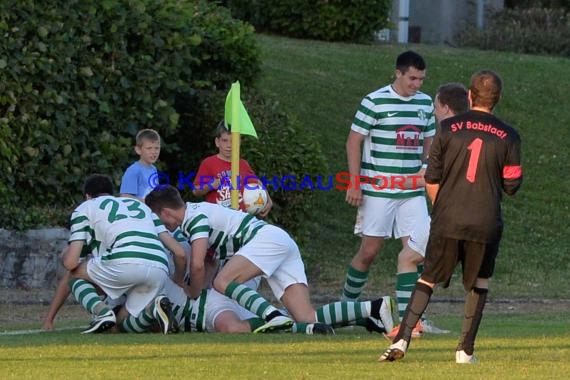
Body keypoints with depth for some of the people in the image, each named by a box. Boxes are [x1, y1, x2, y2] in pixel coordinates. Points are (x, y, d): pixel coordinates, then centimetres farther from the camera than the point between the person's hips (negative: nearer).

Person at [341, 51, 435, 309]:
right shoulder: (375, 102, -7)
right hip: (378, 190, -5)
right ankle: (347, 303, 19)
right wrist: (355, 183, -10)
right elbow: (353, 141, -5)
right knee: (370, 249, 0)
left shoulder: (425, 103, 10)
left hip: (413, 192, 5)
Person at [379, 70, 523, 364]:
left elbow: (431, 179, 2)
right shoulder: (507, 136, -1)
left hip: (447, 221, 0)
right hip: (485, 224, 0)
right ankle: (466, 350, 9)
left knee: (428, 279, 7)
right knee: (479, 284, 15)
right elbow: (512, 186, 2)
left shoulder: (449, 128, -1)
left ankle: (402, 340, -7)